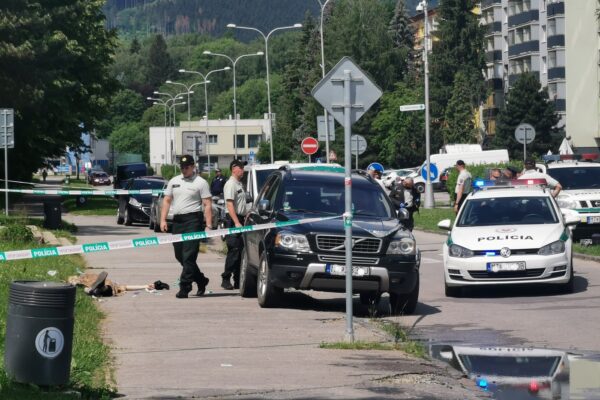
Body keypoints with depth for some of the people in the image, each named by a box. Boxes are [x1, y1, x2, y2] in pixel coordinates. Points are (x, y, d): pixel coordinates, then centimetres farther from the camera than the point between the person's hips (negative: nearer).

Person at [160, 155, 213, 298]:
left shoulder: (200, 183, -1)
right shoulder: (174, 181, 16)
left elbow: (207, 205, -6)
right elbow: (167, 201, 17)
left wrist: (208, 226, -15)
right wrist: (163, 219, 4)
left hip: (193, 221, -7)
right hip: (177, 221, 7)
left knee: (188, 255, -11)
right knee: (179, 255, 12)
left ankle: (184, 287, -12)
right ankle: (201, 280, 27)